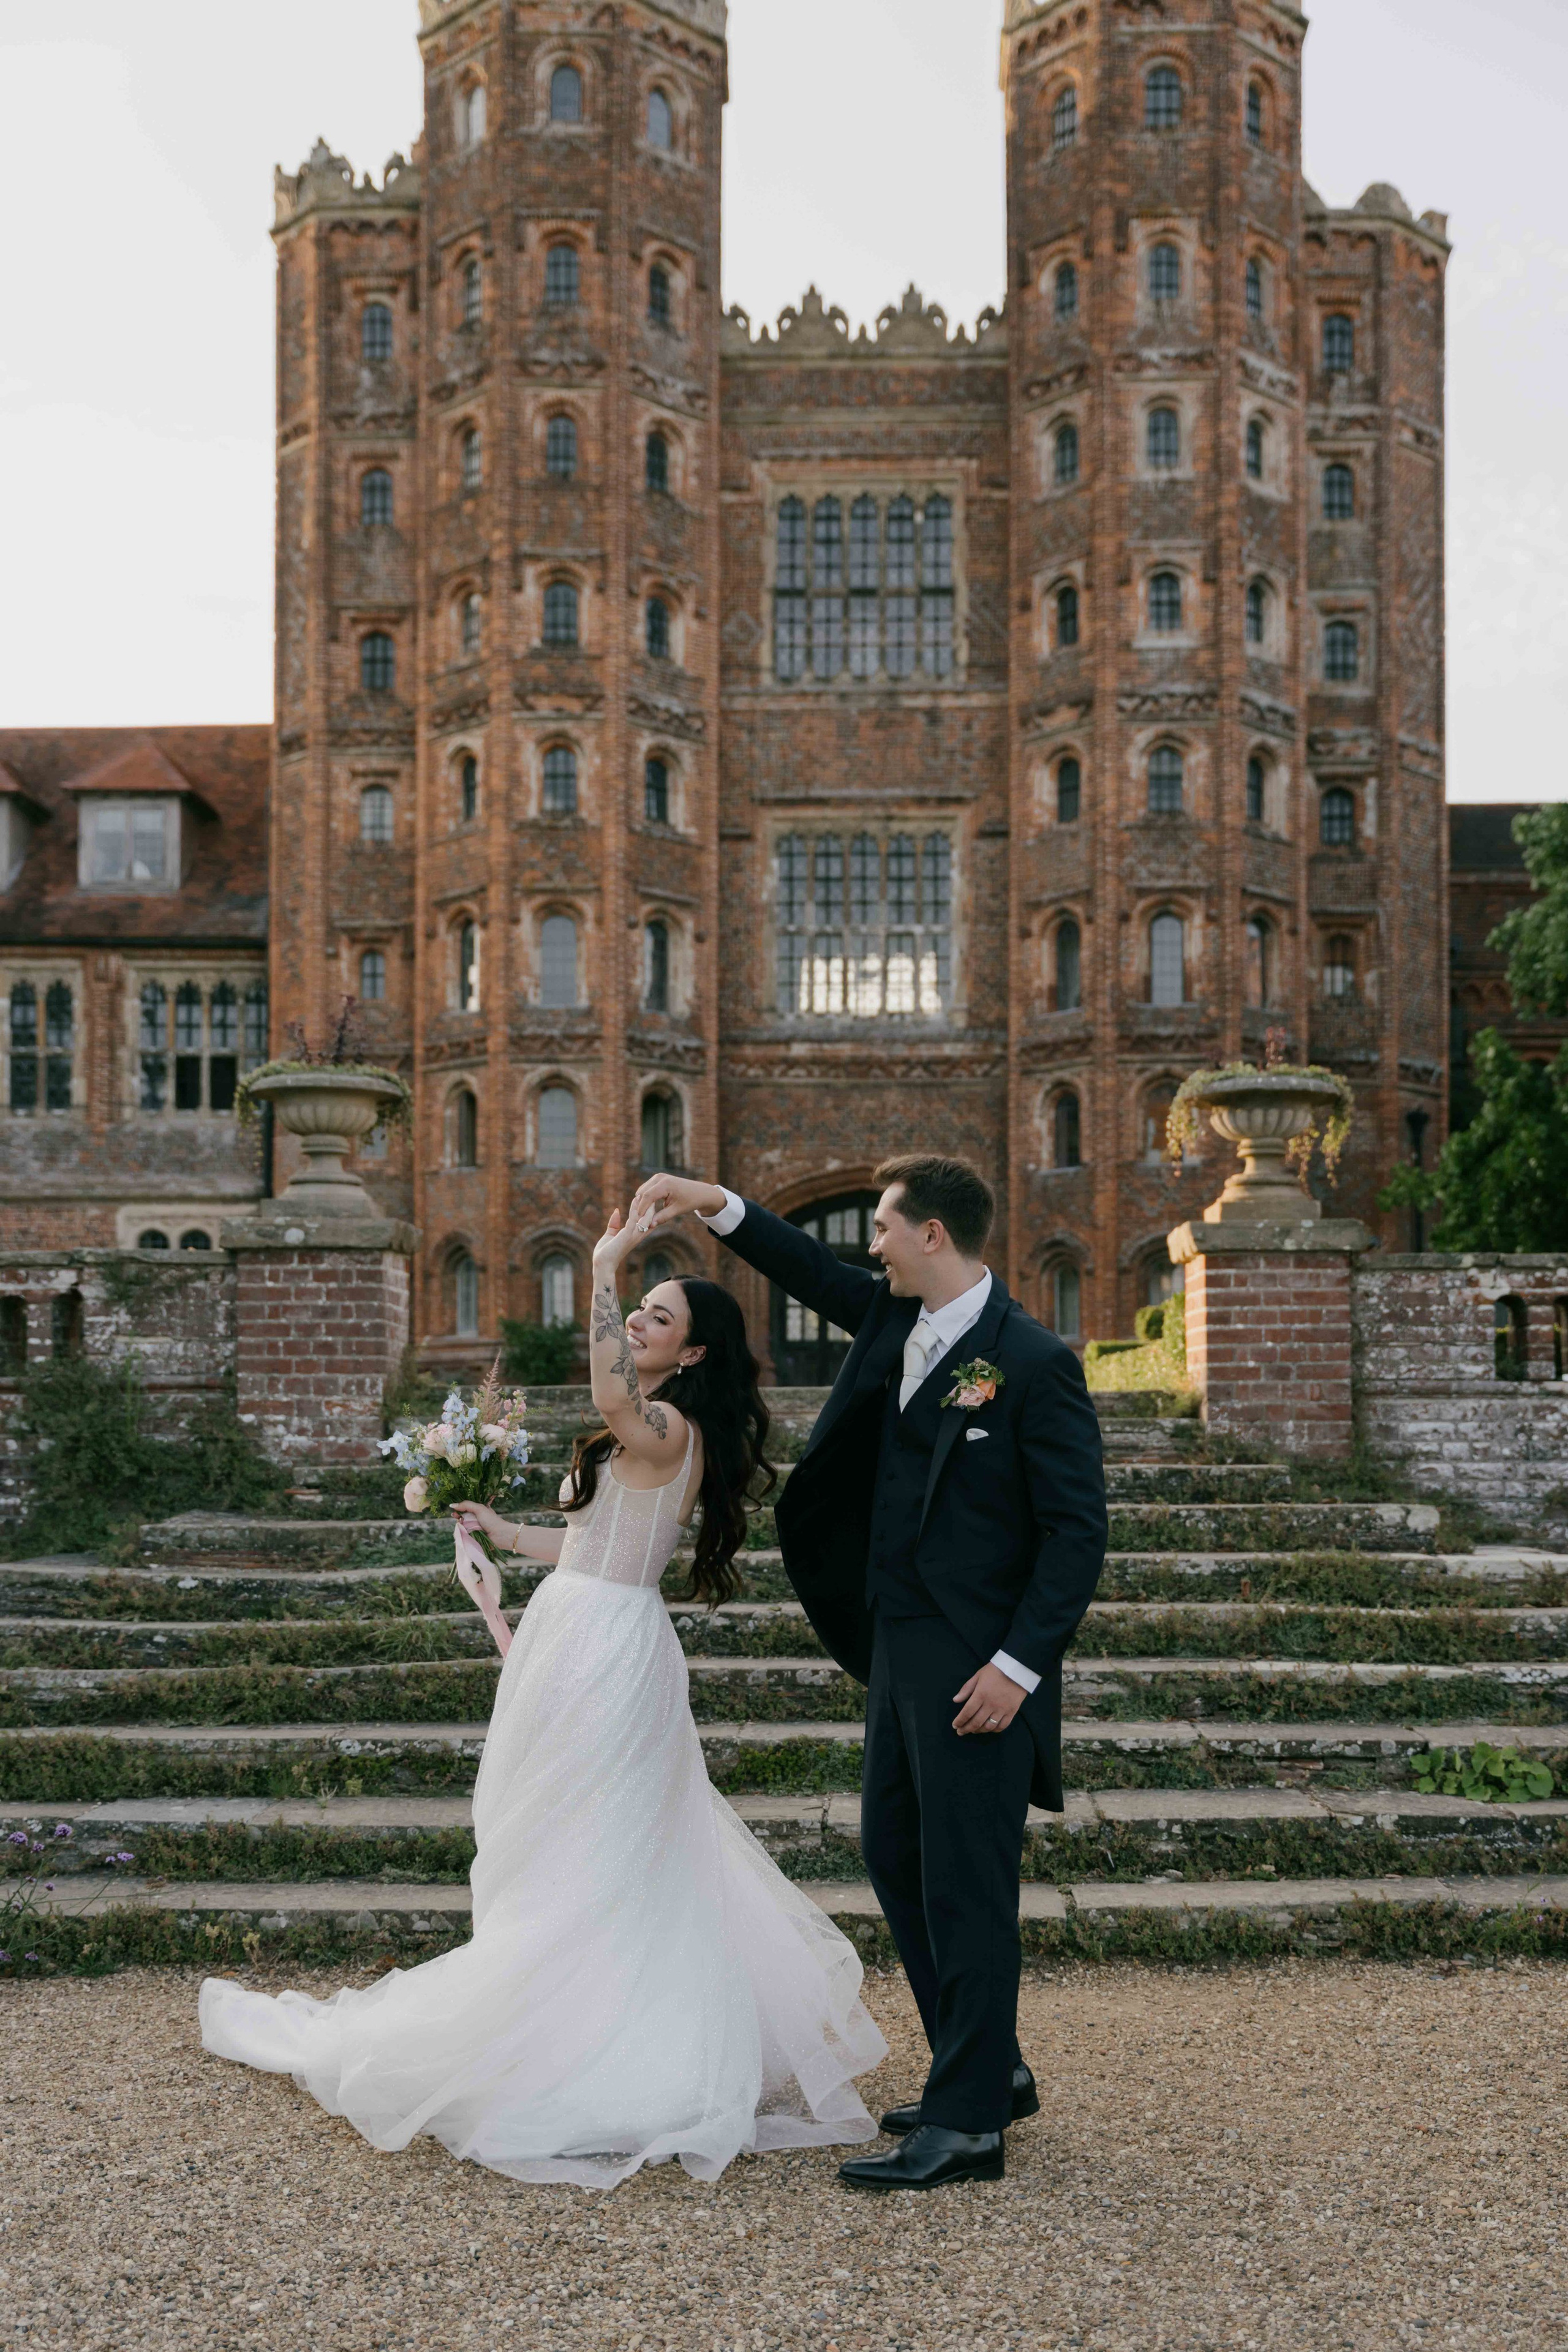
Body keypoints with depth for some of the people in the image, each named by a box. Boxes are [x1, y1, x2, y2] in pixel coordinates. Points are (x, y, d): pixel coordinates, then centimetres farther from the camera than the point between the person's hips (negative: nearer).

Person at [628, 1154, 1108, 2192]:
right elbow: (819, 1276, 26)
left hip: (978, 1669, -9)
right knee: (896, 1855, 16)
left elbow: (1078, 1528, -16)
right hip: (900, 1647, 9)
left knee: (967, 1883, -2)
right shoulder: (901, 1321, 8)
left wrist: (1020, 1665, -19)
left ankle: (968, 2124, 8)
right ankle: (992, 2071, 30)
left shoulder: (1035, 1362, -16)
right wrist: (717, 1205, 17)